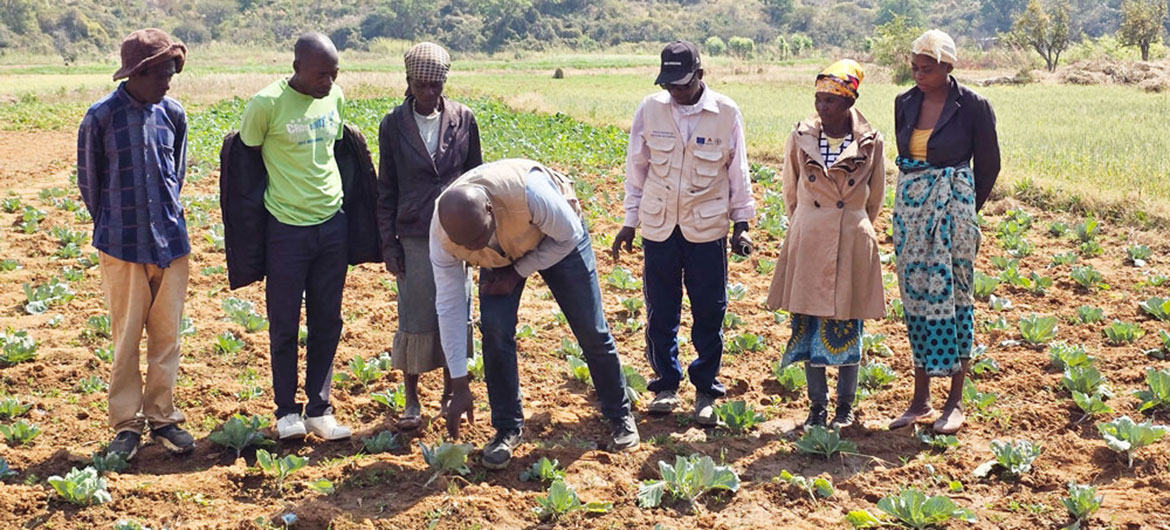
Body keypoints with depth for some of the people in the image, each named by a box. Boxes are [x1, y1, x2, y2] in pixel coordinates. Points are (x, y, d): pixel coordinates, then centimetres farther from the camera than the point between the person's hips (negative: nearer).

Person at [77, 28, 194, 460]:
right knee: (126, 337, 4)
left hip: (171, 241, 3)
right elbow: (89, 181, 3)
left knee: (167, 335, 7)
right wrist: (112, 227, 11)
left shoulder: (173, 114, 1)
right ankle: (127, 424, 15)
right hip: (122, 246, -3)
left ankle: (162, 417, 20)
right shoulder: (101, 117, -10)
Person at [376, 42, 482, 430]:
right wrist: (387, 242, 0)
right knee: (414, 319, 2)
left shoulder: (463, 120, 1)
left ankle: (450, 393, 23)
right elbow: (386, 188, 4)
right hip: (413, 236, -1)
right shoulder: (393, 125, -1)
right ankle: (412, 401, 15)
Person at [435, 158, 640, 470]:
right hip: (501, 253, 2)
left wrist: (518, 273, -24)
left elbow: (570, 236, -24)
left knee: (591, 329, 0)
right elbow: (449, 306, -24)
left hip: (556, 240, -2)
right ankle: (507, 429, 2)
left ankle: (620, 417, 22)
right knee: (494, 327, -15)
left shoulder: (528, 192, -44)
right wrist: (460, 388, -22)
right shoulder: (442, 234, -32)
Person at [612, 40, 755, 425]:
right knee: (660, 311, 7)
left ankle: (706, 390, 16)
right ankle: (666, 384, 22)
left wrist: (741, 223, 4)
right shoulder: (650, 109, -2)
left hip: (707, 228, -1)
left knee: (709, 312, 4)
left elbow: (738, 172, 3)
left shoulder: (726, 113, -6)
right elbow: (636, 167, 7)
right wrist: (629, 222, 8)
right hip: (659, 226, 1)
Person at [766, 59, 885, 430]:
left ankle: (845, 403, 19)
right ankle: (817, 404, 15)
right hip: (808, 242, 2)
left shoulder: (869, 143, -5)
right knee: (807, 323, 4)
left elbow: (875, 196, 10)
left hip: (852, 243, -2)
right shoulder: (801, 137, -1)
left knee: (846, 323, 4)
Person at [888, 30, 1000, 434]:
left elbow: (988, 164, 1)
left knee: (954, 297, 1)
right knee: (916, 297, 7)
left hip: (953, 211, -5)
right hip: (911, 211, 5)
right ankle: (920, 399, 15)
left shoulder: (972, 106, -8)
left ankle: (955, 402, 11)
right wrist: (916, 199, 17)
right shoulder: (905, 103, 5)